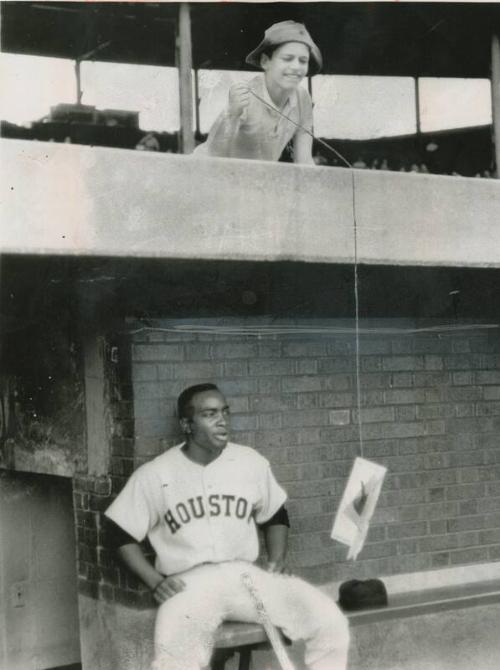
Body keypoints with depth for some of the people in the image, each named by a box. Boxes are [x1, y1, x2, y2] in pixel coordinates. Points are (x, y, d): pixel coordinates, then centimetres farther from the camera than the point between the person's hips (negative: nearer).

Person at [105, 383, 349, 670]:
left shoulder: (251, 462, 8)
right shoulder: (153, 475, 1)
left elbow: (275, 516, 22)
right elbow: (123, 536, 7)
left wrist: (277, 560, 4)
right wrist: (155, 581, -7)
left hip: (247, 575, 3)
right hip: (189, 583, -3)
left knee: (330, 621, -17)